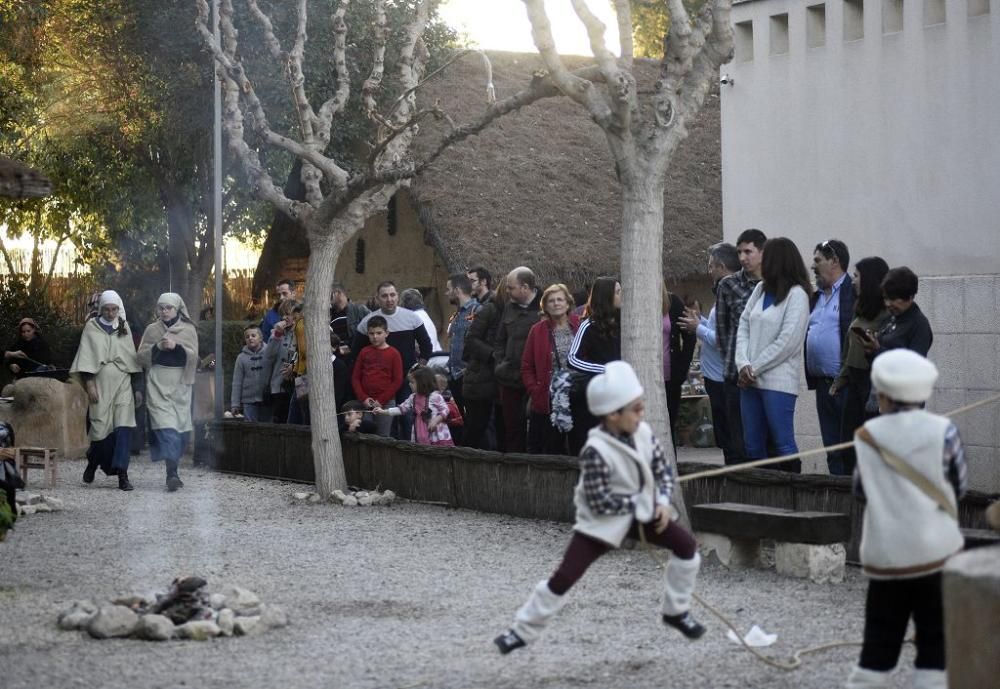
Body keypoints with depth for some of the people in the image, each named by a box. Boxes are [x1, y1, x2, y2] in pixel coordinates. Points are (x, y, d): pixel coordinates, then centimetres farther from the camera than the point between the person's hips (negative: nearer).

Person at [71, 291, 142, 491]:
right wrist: (89, 385, -11)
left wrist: (137, 387, 10)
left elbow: (132, 358, 14)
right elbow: (86, 357, -2)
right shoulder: (92, 327, 3)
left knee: (124, 427, -11)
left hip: (123, 384, 2)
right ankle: (93, 461, 27)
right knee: (101, 428, -2)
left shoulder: (124, 328, 12)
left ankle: (122, 474, -14)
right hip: (101, 383, -2)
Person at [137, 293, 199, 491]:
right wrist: (157, 347, -10)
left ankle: (173, 471, 17)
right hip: (158, 382, -1)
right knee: (165, 425, -15)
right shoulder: (152, 329, 10)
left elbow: (193, 357, -1)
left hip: (180, 382, 1)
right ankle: (172, 473, -25)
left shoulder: (188, 330, 9)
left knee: (178, 427, 4)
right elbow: (141, 356, 6)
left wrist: (176, 346, -16)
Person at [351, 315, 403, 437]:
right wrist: (363, 398, -5)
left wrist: (381, 400, -8)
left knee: (383, 436, -2)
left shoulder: (393, 354, 1)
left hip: (385, 403, -3)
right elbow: (355, 377, 9)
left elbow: (398, 380, -3)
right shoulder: (364, 352, 9)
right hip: (365, 403, 3)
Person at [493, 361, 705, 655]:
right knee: (565, 575, -12)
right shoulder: (596, 451, -29)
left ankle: (676, 611, 19)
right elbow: (601, 503, -28)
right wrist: (639, 502, -21)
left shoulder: (643, 433, -9)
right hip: (603, 520, -6)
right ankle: (523, 630, 2)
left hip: (642, 511, 6)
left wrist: (662, 501, -12)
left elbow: (663, 468, 4)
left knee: (686, 544, 0)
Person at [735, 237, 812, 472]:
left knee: (783, 443, -7)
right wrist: (743, 363, -5)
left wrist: (754, 368, -10)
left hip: (779, 381, -7)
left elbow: (788, 341, -13)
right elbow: (743, 326, 10)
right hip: (751, 380, 7)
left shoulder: (796, 294, -7)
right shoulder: (761, 289, 15)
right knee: (752, 445, 9)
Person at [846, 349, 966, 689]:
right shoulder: (943, 432, -6)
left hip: (885, 556, 2)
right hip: (935, 552, -2)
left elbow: (861, 489, 9)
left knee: (878, 648, 10)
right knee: (935, 647, 3)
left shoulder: (867, 436, -1)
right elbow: (958, 487, 4)